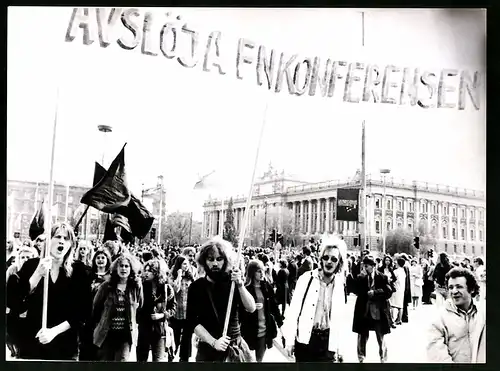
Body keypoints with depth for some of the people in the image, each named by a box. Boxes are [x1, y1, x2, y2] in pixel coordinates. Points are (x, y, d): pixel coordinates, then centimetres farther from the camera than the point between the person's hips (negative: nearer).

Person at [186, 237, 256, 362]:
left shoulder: (232, 281, -1)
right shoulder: (197, 286, -3)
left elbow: (251, 308, -8)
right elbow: (192, 321, -7)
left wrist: (240, 284, -21)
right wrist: (213, 342, -16)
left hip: (236, 345, 1)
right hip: (208, 348, -1)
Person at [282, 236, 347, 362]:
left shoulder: (340, 285, 3)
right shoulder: (307, 278, -6)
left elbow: (339, 319, 8)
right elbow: (293, 309, -7)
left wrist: (338, 347, 7)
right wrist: (289, 339, -10)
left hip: (327, 341, 2)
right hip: (304, 338, -2)